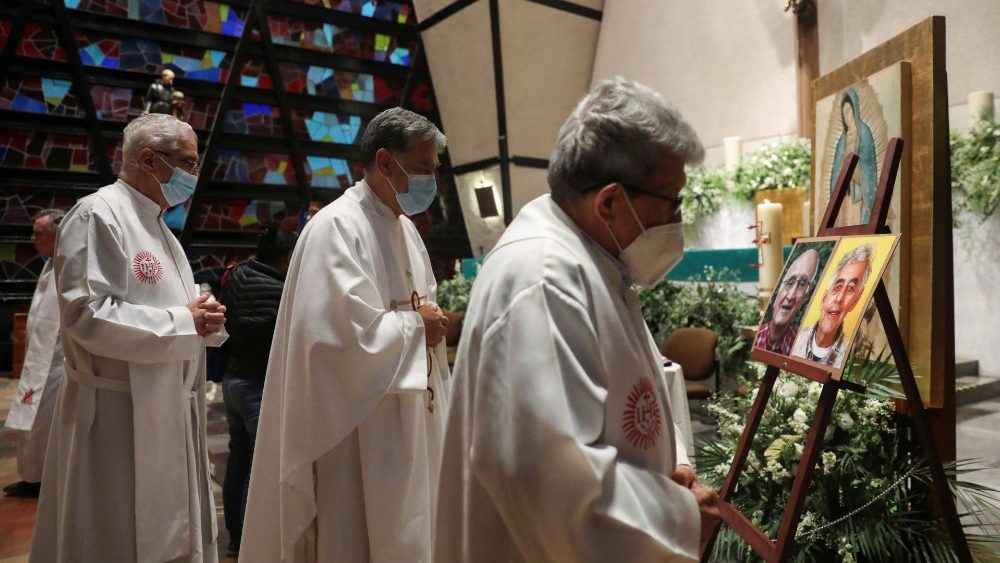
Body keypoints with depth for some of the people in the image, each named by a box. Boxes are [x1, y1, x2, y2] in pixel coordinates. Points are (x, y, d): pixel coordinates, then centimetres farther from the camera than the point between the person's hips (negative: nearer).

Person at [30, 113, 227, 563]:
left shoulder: (155, 224, 16)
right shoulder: (98, 215, -12)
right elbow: (86, 314, -21)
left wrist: (202, 319, -1)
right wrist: (182, 322, -16)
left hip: (167, 409, 9)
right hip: (120, 414, -9)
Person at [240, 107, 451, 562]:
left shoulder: (405, 228, 12)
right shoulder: (336, 228, -17)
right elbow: (346, 333, -26)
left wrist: (431, 326, -4)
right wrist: (416, 326, -13)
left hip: (408, 426, 9)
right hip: (359, 436, -9)